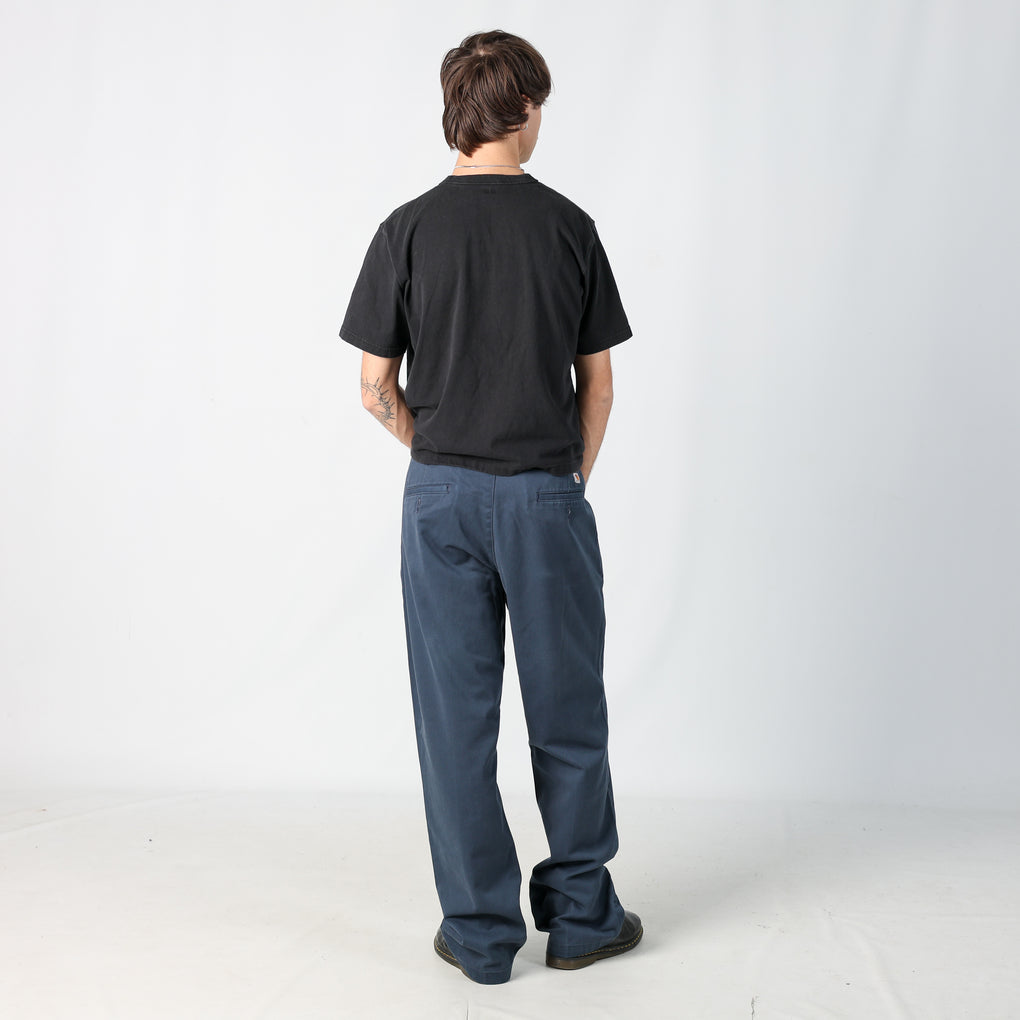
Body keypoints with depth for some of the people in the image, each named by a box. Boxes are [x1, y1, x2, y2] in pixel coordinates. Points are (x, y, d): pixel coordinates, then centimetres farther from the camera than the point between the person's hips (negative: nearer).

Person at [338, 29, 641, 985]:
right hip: (546, 495, 0)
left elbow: (377, 387, 0)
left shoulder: (408, 230, -2)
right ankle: (581, 915, 22)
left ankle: (481, 931, 15)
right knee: (567, 712, 11)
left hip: (441, 497, 1)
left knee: (456, 716, 7)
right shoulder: (568, 226, -1)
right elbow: (597, 383, 2)